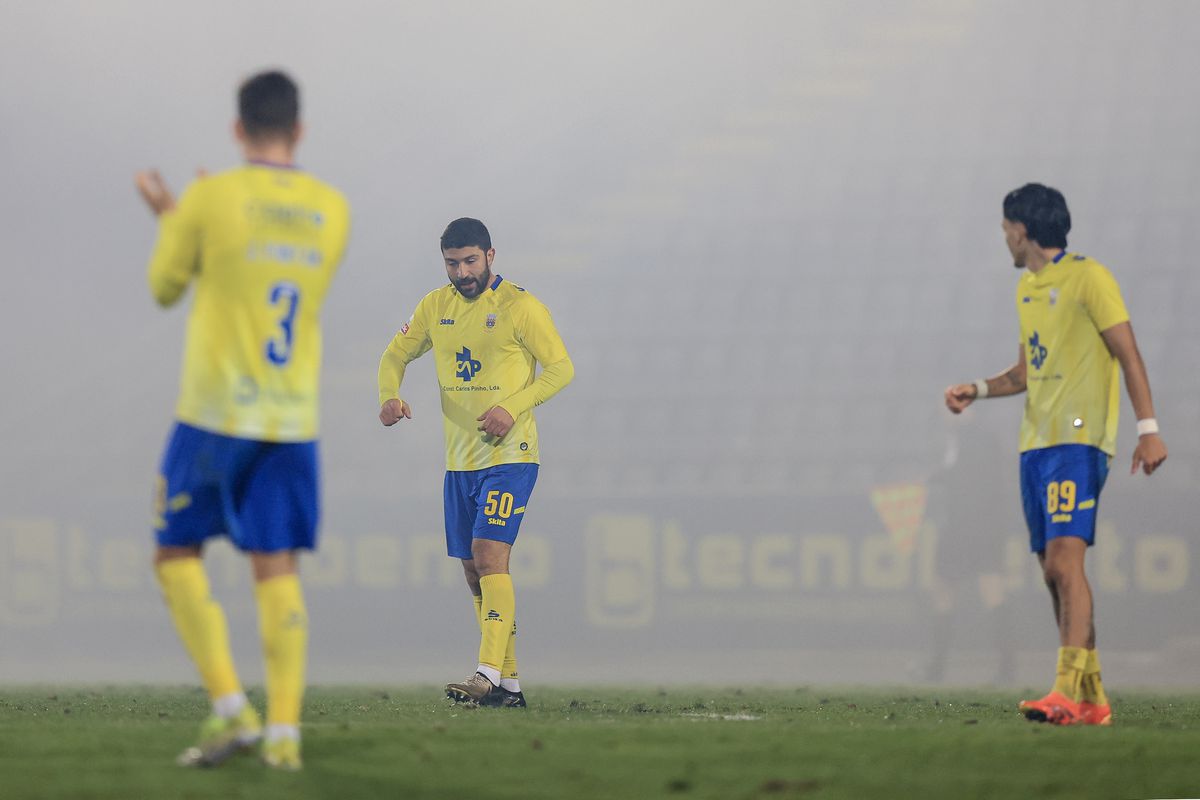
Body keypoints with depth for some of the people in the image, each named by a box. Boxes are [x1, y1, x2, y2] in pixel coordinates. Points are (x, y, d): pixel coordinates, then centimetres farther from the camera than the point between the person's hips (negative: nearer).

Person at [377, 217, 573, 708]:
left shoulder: (519, 307, -8)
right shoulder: (436, 306, 8)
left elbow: (561, 368, -8)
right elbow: (396, 354, 17)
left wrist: (512, 408, -21)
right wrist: (390, 395, -5)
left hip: (509, 455, -7)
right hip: (459, 460, 7)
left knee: (489, 556, -19)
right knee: (474, 571, 7)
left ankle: (489, 676, -25)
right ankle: (510, 682, 14)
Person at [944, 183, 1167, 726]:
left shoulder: (1088, 278, -5)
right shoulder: (1026, 289, 19)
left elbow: (1128, 355, -8)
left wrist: (1148, 429, -15)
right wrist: (977, 390, 11)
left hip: (1078, 441, -8)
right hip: (1035, 443, 8)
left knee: (1064, 560, -18)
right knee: (1054, 573, 5)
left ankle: (1069, 691, -23)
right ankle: (1091, 699, 9)